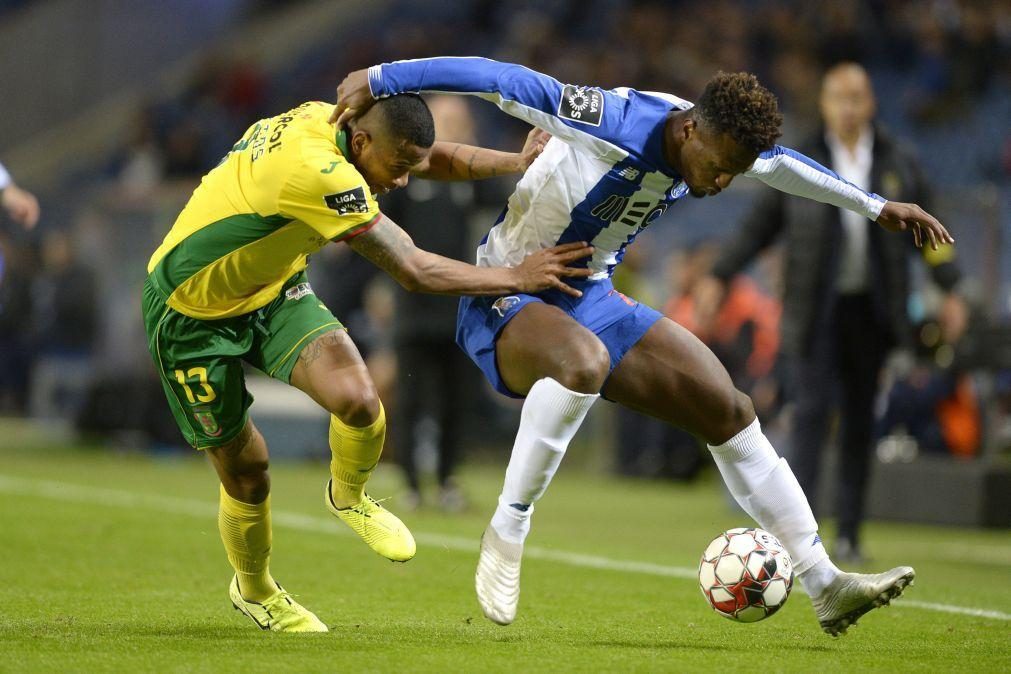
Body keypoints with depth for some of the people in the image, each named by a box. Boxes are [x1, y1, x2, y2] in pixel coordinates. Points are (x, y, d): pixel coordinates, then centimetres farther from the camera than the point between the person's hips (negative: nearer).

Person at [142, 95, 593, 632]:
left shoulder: (331, 121, -11)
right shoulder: (316, 170, -36)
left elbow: (438, 159, 6)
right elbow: (415, 273, -31)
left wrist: (516, 161, -12)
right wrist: (519, 277, -24)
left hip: (273, 290, 7)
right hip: (192, 312, -7)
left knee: (358, 400, -18)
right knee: (245, 469, 1)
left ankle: (348, 497, 12)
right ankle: (253, 591, 30)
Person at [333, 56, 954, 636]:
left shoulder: (718, 142, -4)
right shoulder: (613, 122, -28)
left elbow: (781, 163, 18)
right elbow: (497, 79, -27)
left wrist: (877, 207, 28)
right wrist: (378, 81, -26)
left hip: (591, 302, 8)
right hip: (503, 302, -8)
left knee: (728, 409, 2)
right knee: (583, 361, -43)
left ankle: (826, 586, 9)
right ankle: (507, 534, -26)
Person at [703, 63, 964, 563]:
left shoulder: (899, 165, 7)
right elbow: (760, 226, 6)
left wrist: (950, 289, 1)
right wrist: (720, 277, 0)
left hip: (871, 311, 2)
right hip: (816, 310, -2)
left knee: (859, 421, 5)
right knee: (811, 410, -11)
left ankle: (849, 532, 11)